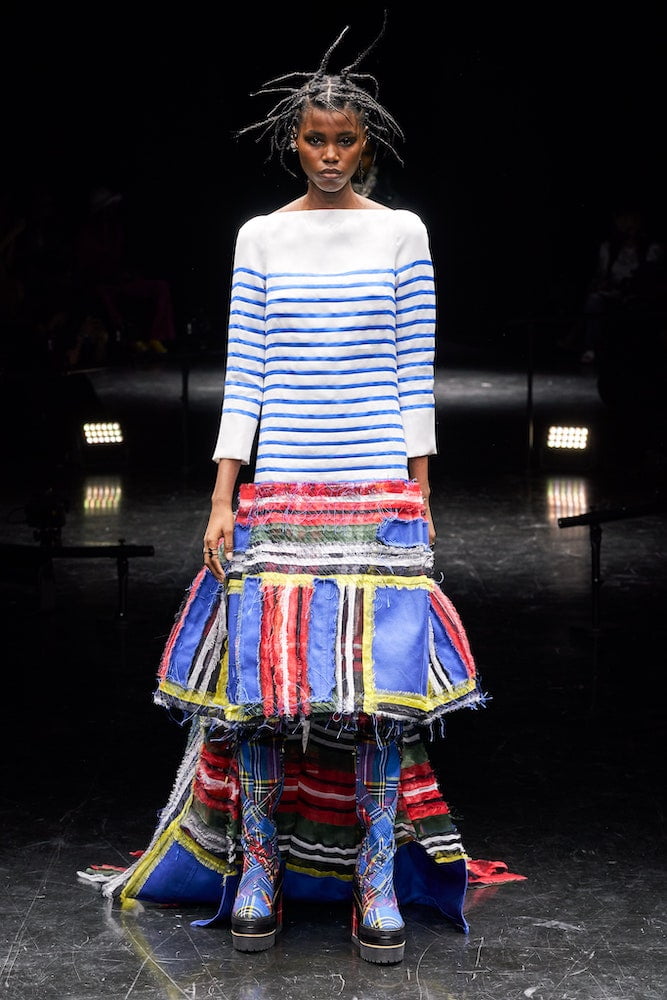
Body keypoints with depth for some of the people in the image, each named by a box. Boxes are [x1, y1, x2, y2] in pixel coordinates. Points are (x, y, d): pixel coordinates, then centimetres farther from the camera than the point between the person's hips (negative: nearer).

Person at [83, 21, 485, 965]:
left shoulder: (402, 234, 5)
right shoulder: (261, 238, 7)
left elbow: (416, 375, 5)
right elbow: (243, 377, 5)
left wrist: (420, 498, 2)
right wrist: (222, 501, 0)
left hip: (380, 494, -1)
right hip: (278, 492, 1)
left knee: (381, 679, -5)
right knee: (264, 674, -2)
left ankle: (377, 877, 5)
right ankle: (257, 866, 13)